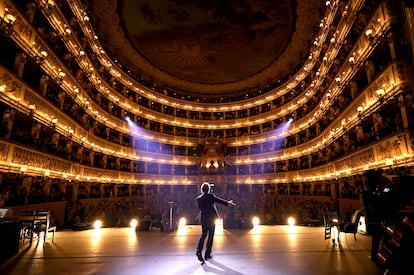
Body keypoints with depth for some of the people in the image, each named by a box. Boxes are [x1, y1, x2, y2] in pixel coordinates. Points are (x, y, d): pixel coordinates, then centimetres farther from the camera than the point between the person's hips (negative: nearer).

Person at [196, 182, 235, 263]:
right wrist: (228, 203, -15)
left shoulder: (198, 198, 2)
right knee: (211, 236, 7)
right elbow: (218, 200, -16)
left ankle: (199, 251, -2)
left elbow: (200, 208, 9)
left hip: (203, 219, 3)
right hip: (212, 218, -3)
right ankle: (207, 253, 11)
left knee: (203, 235, 14)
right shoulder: (211, 195, -10)